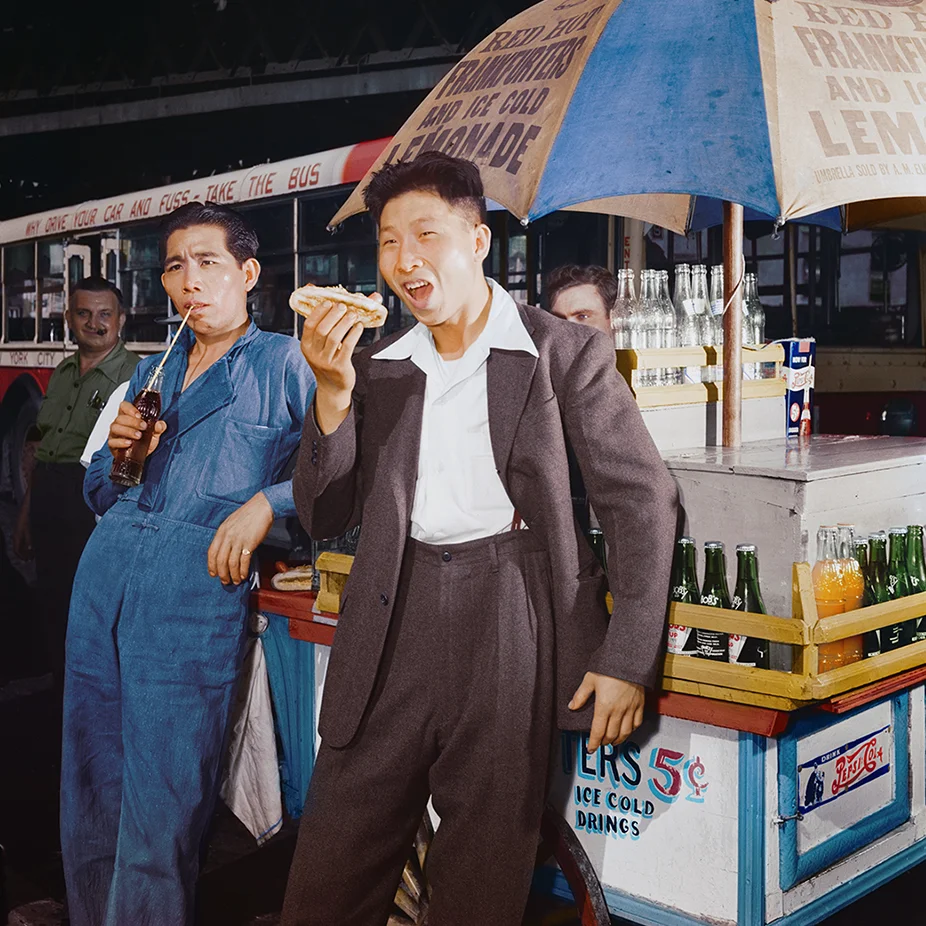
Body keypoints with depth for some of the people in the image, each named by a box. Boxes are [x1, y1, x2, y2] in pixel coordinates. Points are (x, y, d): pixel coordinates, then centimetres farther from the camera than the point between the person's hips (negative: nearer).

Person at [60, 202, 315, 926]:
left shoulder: (285, 363, 4)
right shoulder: (152, 372, 22)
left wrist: (266, 502, -17)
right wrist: (119, 451, 4)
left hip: (198, 586, -6)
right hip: (105, 574, 6)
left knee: (161, 806, -4)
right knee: (90, 789, 11)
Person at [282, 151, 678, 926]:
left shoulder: (565, 354, 0)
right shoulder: (379, 368, 12)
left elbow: (644, 501, 0)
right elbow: (325, 517, 9)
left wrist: (629, 659, -6)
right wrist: (334, 394, -6)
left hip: (510, 617, -3)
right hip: (396, 621, 3)